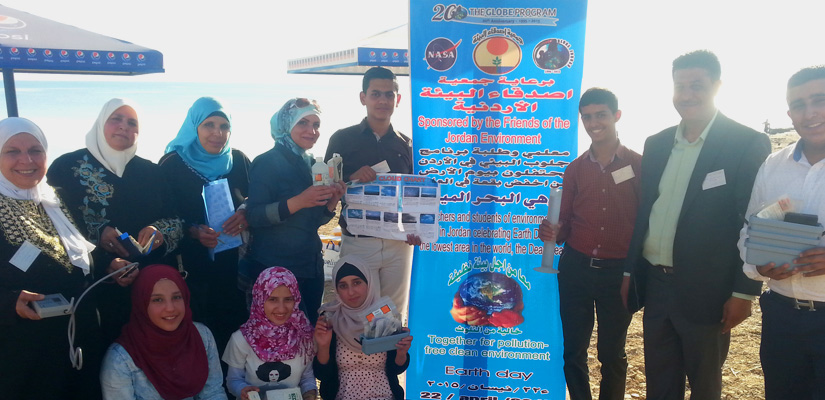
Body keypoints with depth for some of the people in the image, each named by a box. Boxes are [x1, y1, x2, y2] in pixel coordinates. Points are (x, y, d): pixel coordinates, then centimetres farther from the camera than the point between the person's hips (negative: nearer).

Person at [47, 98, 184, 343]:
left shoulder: (150, 172, 11)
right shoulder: (67, 167, 1)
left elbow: (176, 220, 8)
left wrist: (159, 230, -14)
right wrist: (96, 235, -20)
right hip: (93, 287, -3)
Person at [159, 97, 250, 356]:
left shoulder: (238, 161, 4)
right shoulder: (172, 164, -3)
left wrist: (246, 215, -15)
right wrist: (193, 232, -20)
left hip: (234, 264, 2)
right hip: (192, 267, -2)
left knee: (234, 327, 5)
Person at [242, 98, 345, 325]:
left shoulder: (312, 165, 11)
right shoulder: (267, 163, -9)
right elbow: (254, 216, -19)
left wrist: (332, 202, -3)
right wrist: (297, 202, -29)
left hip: (311, 267, 7)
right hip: (273, 269, -7)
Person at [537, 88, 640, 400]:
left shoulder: (638, 165, -1)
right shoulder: (575, 169, 8)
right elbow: (566, 221, 10)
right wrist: (553, 232, -12)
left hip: (618, 270, -2)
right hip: (576, 268, 3)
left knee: (612, 353, 10)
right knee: (573, 351, 9)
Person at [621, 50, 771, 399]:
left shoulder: (748, 144, -9)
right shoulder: (656, 144, 7)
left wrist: (744, 291, -11)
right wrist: (629, 271, 10)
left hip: (705, 291, -5)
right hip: (654, 285, 5)